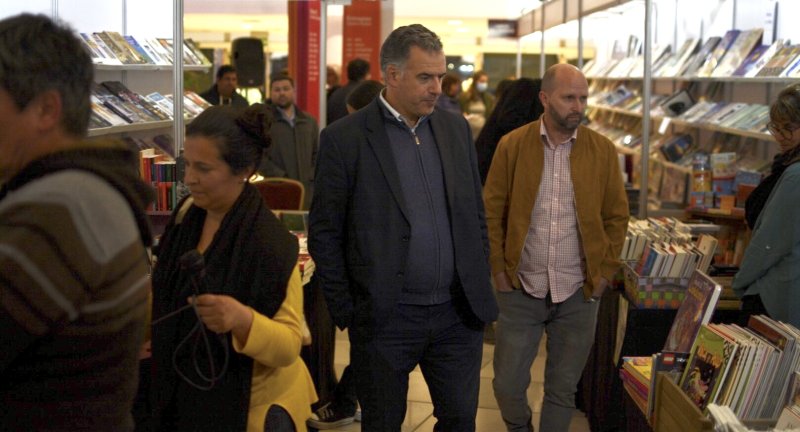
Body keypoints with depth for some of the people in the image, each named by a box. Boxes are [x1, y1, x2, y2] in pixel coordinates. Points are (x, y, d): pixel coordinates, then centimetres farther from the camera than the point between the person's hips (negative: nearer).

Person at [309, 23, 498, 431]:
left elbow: (475, 213, 14)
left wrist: (480, 288, 10)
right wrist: (345, 312, -6)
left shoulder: (455, 128, 7)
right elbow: (324, 233, -5)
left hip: (458, 313, 4)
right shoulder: (344, 138, -8)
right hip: (385, 319, -4)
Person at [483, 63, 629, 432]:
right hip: (520, 289, 0)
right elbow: (491, 212, 1)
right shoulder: (511, 145, -3)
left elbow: (617, 215, 5)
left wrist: (605, 271, 0)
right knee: (507, 385, 7)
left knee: (563, 390, 9)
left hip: (579, 292, 0)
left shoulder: (602, 150, -1)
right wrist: (498, 268, -3)